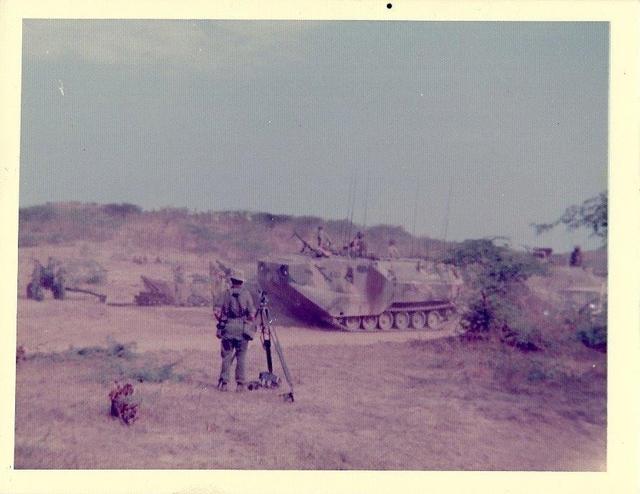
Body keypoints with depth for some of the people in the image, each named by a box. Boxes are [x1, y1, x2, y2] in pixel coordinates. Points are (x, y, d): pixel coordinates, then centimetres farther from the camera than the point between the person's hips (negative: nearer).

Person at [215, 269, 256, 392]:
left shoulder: (228, 294, -1)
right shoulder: (246, 294, 0)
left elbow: (223, 313, -2)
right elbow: (252, 314, -2)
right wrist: (252, 327, 9)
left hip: (228, 328, 0)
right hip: (242, 329, 0)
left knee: (226, 356, 6)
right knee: (241, 357, 5)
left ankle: (224, 382, 4)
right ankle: (240, 383, 5)